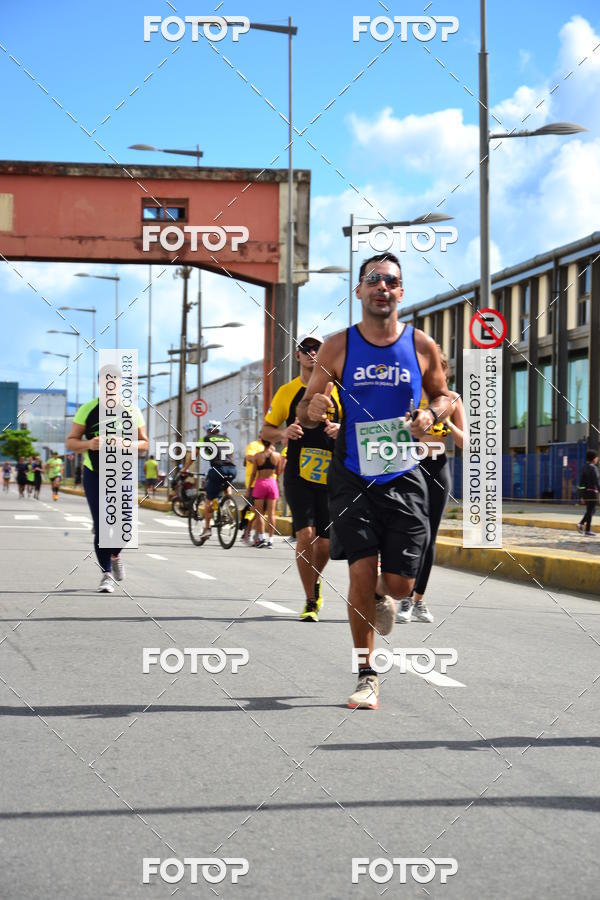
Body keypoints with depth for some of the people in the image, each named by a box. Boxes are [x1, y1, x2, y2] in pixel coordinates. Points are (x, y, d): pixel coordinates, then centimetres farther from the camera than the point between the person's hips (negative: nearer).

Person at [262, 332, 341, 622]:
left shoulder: (337, 391, 5)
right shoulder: (287, 392, 4)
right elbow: (266, 430, 9)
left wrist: (341, 430, -11)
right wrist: (284, 433, -12)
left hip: (330, 475, 2)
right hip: (298, 475, -1)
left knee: (325, 540, 6)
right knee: (305, 534, -15)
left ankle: (316, 582, 38)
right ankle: (311, 602, -5)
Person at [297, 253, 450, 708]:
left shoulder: (422, 345, 2)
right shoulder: (338, 346, -1)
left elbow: (442, 394, 16)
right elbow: (305, 411, 4)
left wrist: (431, 414, -7)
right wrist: (312, 411, -20)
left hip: (405, 478, 1)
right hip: (353, 477, -1)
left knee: (400, 582, 0)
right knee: (361, 573, -10)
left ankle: (384, 600, 40)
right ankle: (367, 675, 4)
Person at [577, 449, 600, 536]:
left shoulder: (584, 468, 10)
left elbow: (581, 482, 12)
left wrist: (582, 496, 16)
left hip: (585, 492, 8)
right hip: (592, 492, -8)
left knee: (590, 510, 20)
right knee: (590, 511, -2)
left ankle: (581, 524, 6)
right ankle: (587, 531, 0)